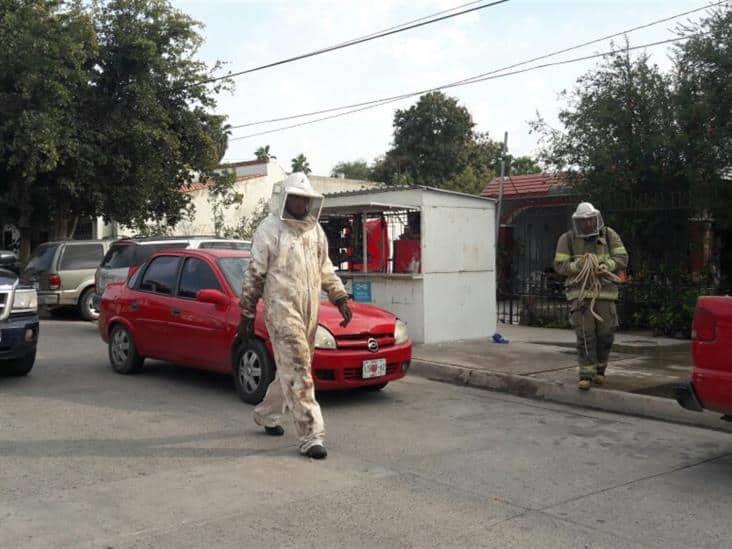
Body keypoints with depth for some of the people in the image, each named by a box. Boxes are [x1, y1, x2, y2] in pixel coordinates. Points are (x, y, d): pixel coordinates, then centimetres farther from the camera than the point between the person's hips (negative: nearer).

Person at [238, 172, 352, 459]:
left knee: (291, 368, 15)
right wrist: (247, 314, -3)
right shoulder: (270, 229, -4)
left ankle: (266, 414, 37)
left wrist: (340, 298, 12)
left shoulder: (315, 230, 15)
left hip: (310, 311, 7)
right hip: (281, 309, -7)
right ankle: (311, 436, -8)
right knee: (297, 371, -10)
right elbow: (254, 274, -3)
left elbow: (326, 269, 23)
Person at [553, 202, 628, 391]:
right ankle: (586, 374, -2)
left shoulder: (609, 235, 7)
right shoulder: (567, 239, 4)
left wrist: (606, 266, -17)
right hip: (580, 293, -1)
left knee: (605, 334, 3)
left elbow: (622, 258, 2)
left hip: (605, 292, 2)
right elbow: (559, 265, 0)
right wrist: (579, 266, -16)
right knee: (585, 335, -7)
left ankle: (600, 369, 24)